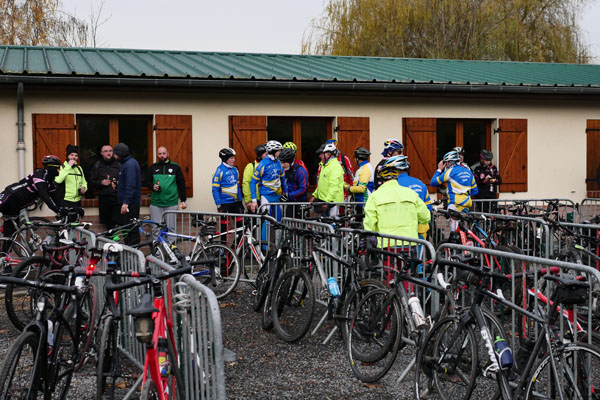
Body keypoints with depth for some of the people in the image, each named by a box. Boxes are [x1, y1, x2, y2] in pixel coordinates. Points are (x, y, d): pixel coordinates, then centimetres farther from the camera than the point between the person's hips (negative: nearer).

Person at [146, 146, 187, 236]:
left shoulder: (175, 167, 4)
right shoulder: (153, 167, 9)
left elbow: (181, 184, 6)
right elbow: (147, 181, 17)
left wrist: (183, 200, 2)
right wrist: (153, 186, -6)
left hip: (171, 203, -1)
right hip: (155, 203, 2)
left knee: (171, 228, 1)